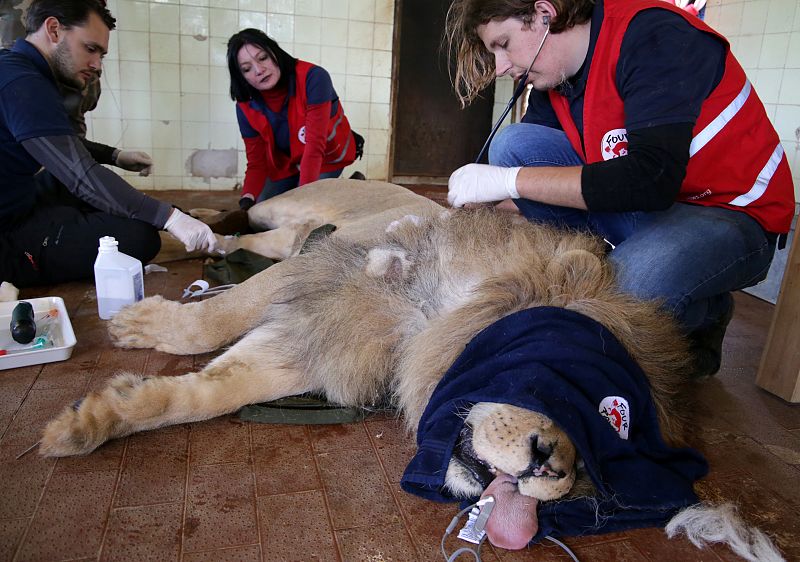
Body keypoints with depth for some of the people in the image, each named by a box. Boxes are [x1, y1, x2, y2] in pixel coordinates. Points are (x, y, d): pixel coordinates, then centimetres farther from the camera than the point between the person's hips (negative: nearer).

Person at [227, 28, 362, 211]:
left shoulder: (312, 78, -32)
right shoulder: (246, 108, -18)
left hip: (327, 157, -5)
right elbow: (256, 163, -16)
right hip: (285, 163, 5)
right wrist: (247, 199, -37)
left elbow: (315, 144, -38)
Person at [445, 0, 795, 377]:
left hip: (730, 217, -6)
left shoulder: (654, 35, -22)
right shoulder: (550, 81, 1)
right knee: (512, 145, -9)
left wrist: (508, 180, -30)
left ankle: (707, 313, -1)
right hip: (643, 208, 7)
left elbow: (652, 180, -34)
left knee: (622, 289, -38)